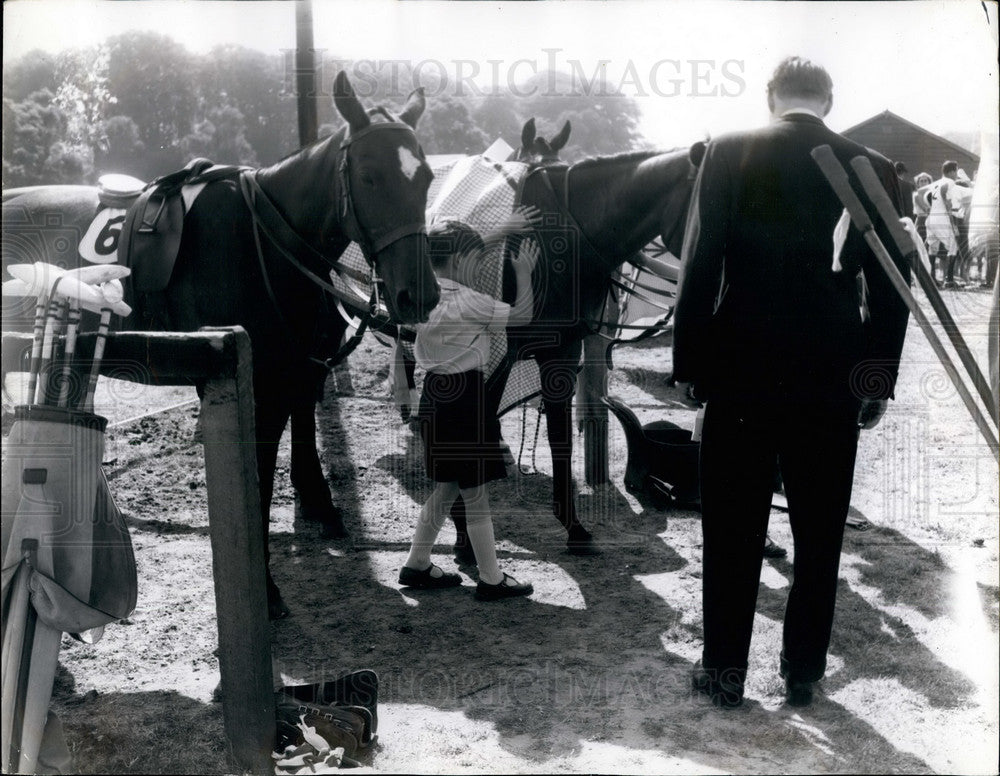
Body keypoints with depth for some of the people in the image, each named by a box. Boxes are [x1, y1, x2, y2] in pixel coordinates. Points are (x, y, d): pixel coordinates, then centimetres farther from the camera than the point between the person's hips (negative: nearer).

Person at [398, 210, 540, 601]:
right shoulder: (464, 302, -19)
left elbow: (462, 252, 22)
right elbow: (521, 316, -13)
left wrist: (503, 230, 24)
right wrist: (524, 273, -2)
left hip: (438, 396, 9)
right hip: (463, 398, -9)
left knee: (446, 489, 20)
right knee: (476, 495, 2)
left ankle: (417, 566, 28)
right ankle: (492, 580, 14)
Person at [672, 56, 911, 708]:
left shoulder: (729, 154, -3)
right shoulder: (874, 170, 2)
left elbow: (700, 267, -6)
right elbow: (892, 286, 3)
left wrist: (690, 362, 1)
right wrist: (881, 379, 10)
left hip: (742, 372, -1)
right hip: (834, 379, 2)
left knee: (734, 531, 8)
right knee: (819, 533, 12)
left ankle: (726, 670, 16)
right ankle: (803, 672, 22)